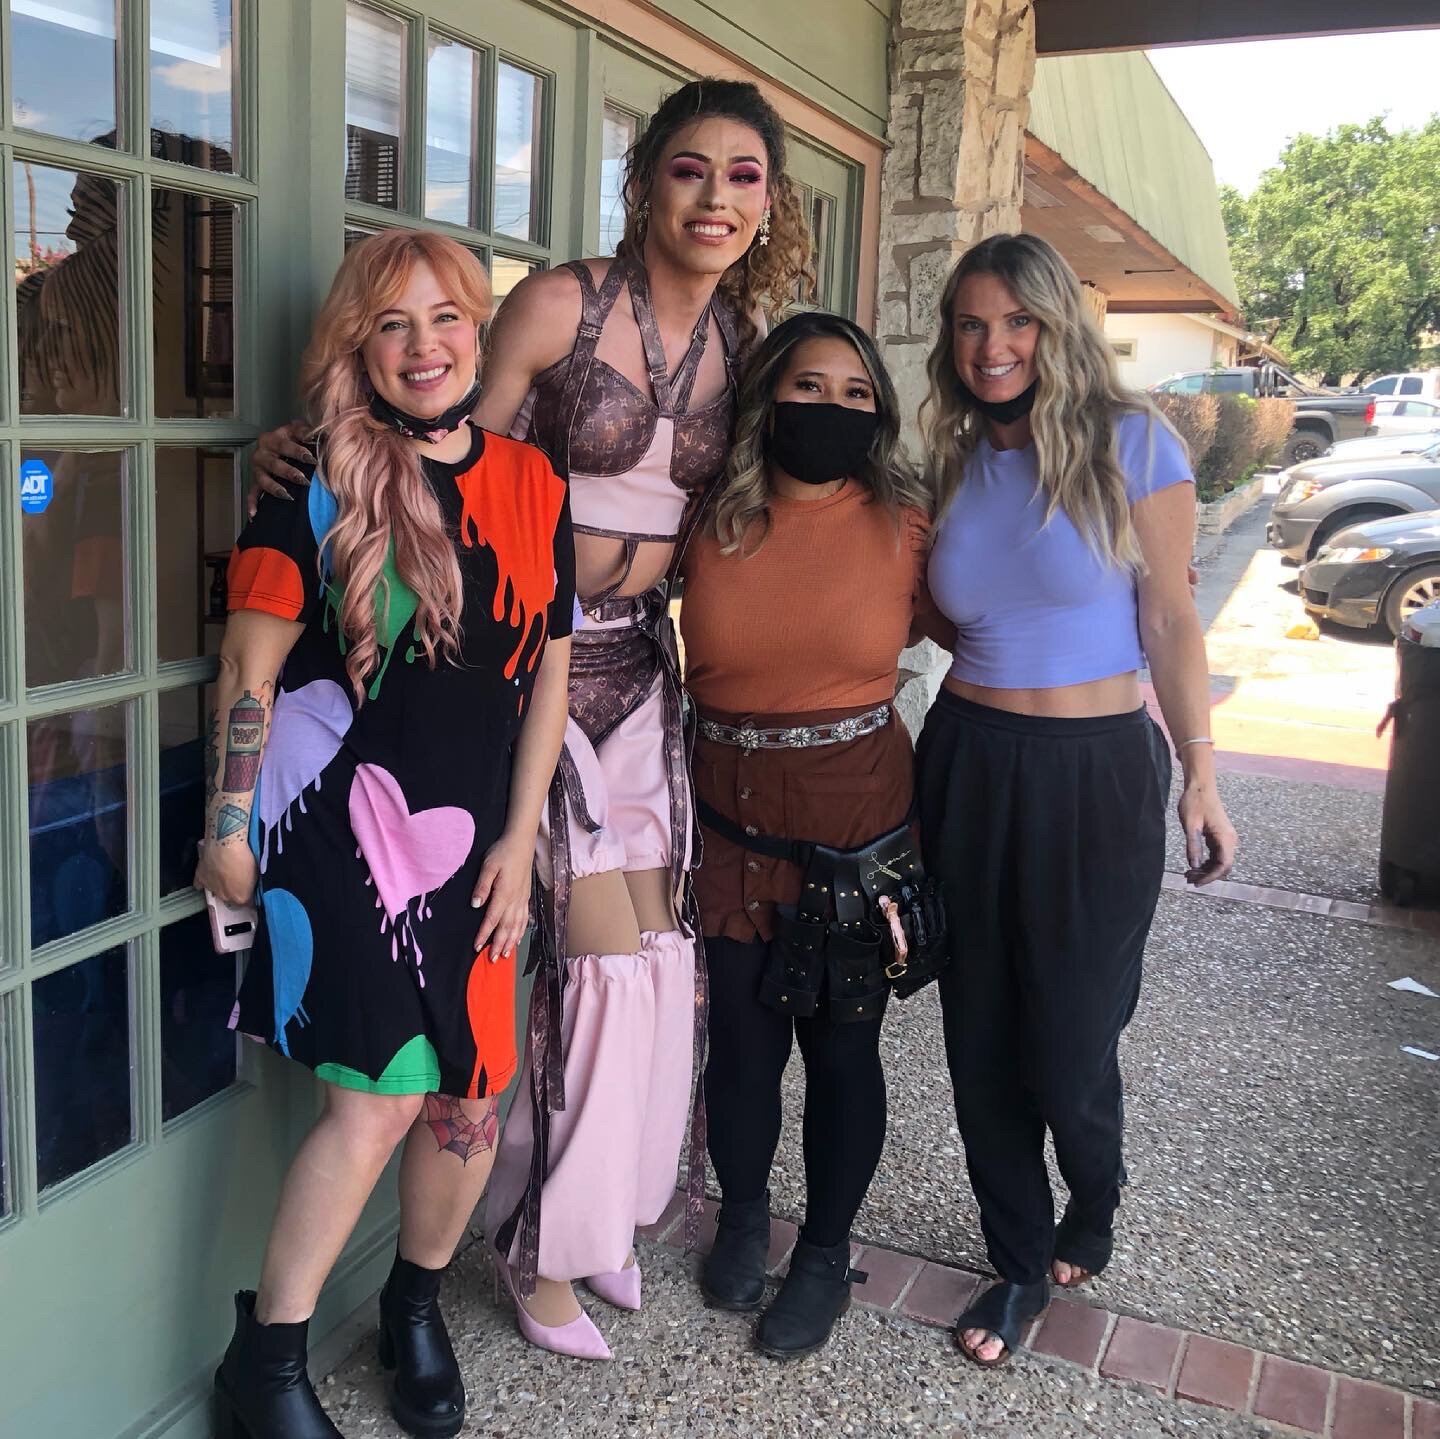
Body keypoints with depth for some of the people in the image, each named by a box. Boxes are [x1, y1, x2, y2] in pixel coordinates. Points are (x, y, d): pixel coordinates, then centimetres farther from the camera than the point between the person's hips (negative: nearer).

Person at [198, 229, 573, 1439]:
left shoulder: (532, 485, 5)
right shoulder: (317, 485, -5)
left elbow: (549, 670, 7)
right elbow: (251, 667, -3)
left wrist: (517, 839, 3)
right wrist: (227, 829, -4)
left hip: (469, 831, 4)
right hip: (341, 816, -4)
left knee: (470, 1097, 6)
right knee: (385, 1092, -9)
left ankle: (417, 1307, 34)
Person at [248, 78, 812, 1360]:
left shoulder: (742, 339, 8)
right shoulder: (561, 303, -9)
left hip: (646, 664, 6)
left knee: (662, 944, 7)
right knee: (606, 952, -5)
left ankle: (608, 1211, 29)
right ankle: (545, 1245, 18)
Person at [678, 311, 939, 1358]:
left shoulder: (903, 523, -3)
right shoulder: (714, 522, -1)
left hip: (859, 815, -1)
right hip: (733, 816, 1)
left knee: (842, 1041, 10)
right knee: (742, 1033, 11)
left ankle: (827, 1253, 32)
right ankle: (743, 1216, 40)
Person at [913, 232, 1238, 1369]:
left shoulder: (1133, 442, -7)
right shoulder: (956, 463, 7)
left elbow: (1169, 619, -5)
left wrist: (1200, 777, -5)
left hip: (1097, 773, -4)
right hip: (968, 763, 4)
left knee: (1069, 1046, 4)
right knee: (982, 1034, 10)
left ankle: (1094, 1211, 39)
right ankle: (1022, 1262, 32)